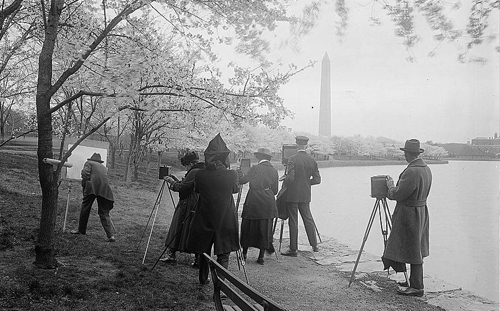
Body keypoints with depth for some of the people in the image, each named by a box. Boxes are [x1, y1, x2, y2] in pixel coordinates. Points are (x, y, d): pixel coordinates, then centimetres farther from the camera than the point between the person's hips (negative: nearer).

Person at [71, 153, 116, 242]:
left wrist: (84, 184, 6)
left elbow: (85, 173, -1)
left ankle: (81, 230, 27)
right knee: (104, 213, 5)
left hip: (92, 187, -4)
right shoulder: (104, 167, 32)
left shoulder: (89, 163, 17)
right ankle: (111, 235, -7)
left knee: (85, 209, 15)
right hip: (105, 189, 4)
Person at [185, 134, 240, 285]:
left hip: (204, 220, 2)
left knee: (204, 251, 20)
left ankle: (203, 279, 34)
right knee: (223, 254, 8)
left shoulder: (200, 175, -10)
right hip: (225, 220, -2)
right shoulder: (232, 175, -14)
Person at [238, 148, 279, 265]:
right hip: (268, 204, 4)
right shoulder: (274, 171, 7)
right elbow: (275, 190, 10)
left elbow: (242, 180, -8)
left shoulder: (255, 168, -7)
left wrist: (240, 174, 12)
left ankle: (244, 253, 18)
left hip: (254, 202, -3)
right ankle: (261, 256, 9)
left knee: (248, 228, 9)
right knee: (265, 229, 8)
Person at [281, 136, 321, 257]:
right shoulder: (312, 161, 3)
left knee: (293, 221, 1)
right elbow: (317, 179, 4)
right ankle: (314, 245, 23)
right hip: (305, 195, 5)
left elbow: (290, 177, -21)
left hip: (292, 195, -5)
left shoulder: (292, 159, -14)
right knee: (308, 218, 17)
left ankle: (293, 249, 7)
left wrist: (284, 184, -2)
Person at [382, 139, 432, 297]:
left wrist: (390, 186, -2)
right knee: (416, 251, 17)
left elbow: (398, 194, -21)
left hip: (409, 214, -10)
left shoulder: (411, 171, -23)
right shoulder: (426, 169, 8)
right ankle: (414, 282, 28)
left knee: (412, 252, 0)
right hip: (421, 211, 10)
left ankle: (416, 287, 10)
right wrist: (395, 186, 15)